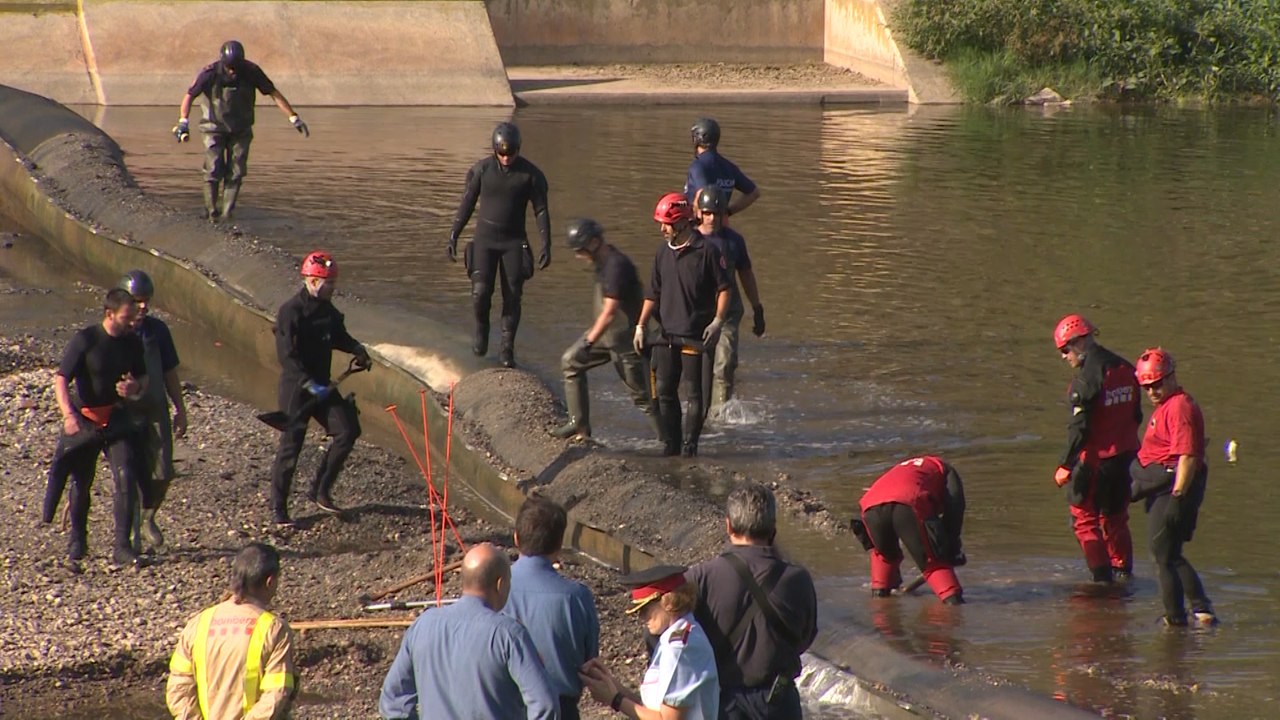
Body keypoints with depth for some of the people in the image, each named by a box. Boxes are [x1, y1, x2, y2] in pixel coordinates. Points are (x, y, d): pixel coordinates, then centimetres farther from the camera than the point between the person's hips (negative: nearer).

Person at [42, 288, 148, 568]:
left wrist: (135, 388, -10)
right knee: (81, 483, 11)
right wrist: (68, 414, -32)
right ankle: (77, 541, 32)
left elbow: (143, 377, 15)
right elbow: (61, 380, -18)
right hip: (85, 420, -3)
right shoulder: (84, 341, -15)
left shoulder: (132, 342, 0)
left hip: (116, 419, 3)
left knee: (126, 478, -11)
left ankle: (122, 547, -7)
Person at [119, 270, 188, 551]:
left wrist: (180, 410, 13)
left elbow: (170, 373, 13)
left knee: (162, 474, -1)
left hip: (155, 411, 3)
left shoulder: (157, 330, 5)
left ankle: (148, 518, 26)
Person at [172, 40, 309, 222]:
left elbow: (274, 93, -11)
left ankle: (227, 212, 2)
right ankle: (211, 209, 5)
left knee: (235, 173, -4)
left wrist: (294, 118, -14)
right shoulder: (210, 73, -22)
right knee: (213, 171, -11)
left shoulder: (251, 72, -18)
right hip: (215, 128, -2)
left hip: (241, 130, 2)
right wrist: (183, 123, -25)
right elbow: (189, 96, -13)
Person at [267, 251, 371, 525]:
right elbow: (287, 356, -24)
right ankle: (278, 508, 8)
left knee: (348, 430, 0)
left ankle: (319, 491, 13)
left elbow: (337, 336, 22)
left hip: (321, 385, 7)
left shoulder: (326, 309, 6)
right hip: (295, 388, -7)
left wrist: (357, 349, 3)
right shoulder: (290, 312, -19)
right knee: (291, 445, -3)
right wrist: (309, 385, -31)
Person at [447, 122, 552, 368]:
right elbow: (467, 204, 4)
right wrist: (453, 236, 1)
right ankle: (481, 329, 15)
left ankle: (507, 349, 7)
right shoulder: (481, 170, -4)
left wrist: (546, 246, -9)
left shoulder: (530, 174, -6)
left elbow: (541, 211, -2)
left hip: (514, 242, 0)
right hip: (484, 239, 0)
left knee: (512, 296, -5)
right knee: (480, 292, -15)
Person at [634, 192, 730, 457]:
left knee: (694, 392, -2)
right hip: (668, 335, 6)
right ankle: (671, 444, 15)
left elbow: (723, 288, -4)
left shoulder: (706, 251, -7)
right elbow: (654, 294, 17)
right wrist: (640, 326, 12)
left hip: (695, 336, -6)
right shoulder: (663, 253, 10)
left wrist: (717, 321, -15)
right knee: (665, 391, 6)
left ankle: (691, 444, 5)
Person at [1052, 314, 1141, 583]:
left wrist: (1065, 465, -14)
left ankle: (1102, 576, -4)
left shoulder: (1086, 378, -18)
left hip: (1095, 458, -8)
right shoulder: (1125, 369, 7)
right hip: (1125, 456, 8)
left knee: (1085, 518, 2)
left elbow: (1079, 428, -19)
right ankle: (1123, 573, 22)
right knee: (1115, 517, 20)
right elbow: (1136, 416, 15)